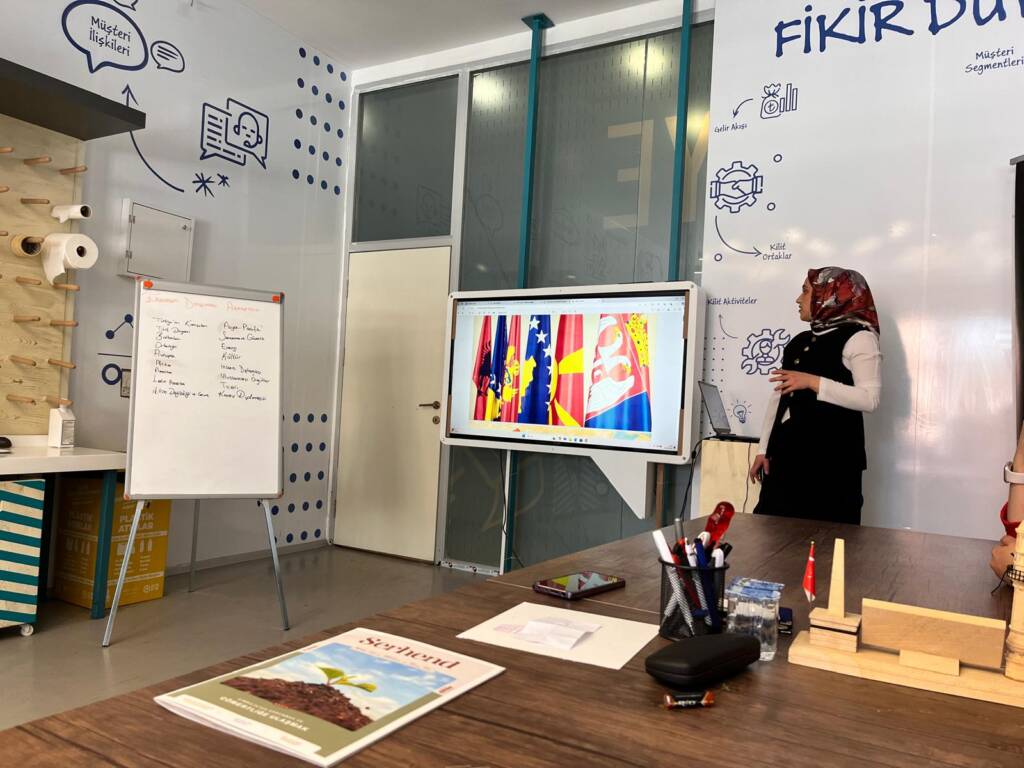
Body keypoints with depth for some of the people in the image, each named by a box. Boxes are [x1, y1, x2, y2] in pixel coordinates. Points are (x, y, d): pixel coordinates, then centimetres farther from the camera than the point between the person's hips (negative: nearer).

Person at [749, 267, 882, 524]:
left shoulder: (858, 337, -3)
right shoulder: (800, 341, 19)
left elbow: (870, 399, -14)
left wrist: (813, 382, -19)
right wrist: (764, 449, 12)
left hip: (831, 457, -7)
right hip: (787, 452, 7)